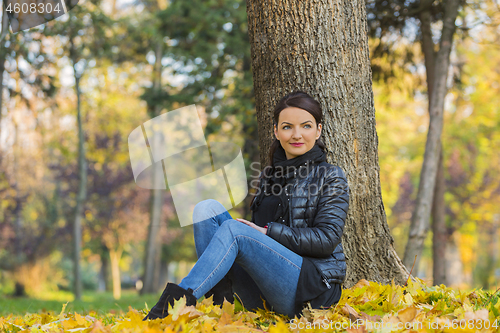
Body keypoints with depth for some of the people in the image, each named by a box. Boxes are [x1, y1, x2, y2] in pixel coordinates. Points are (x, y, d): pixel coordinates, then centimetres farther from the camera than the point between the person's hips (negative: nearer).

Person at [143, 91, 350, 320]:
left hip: (312, 289, -6)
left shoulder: (331, 178, 2)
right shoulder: (267, 176, 19)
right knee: (207, 209, -9)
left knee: (232, 229, -27)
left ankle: (177, 302, -34)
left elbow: (327, 238, -10)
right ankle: (220, 303, -25)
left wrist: (269, 231, -15)